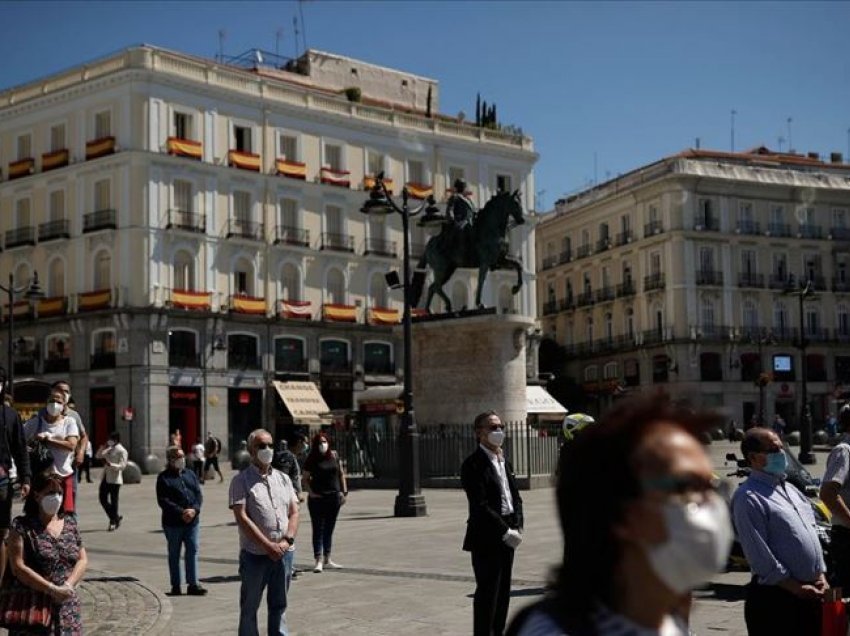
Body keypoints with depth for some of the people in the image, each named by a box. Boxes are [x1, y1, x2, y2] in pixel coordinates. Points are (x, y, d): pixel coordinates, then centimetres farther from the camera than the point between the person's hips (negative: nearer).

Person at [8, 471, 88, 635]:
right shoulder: (21, 526, -3)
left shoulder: (70, 523, 13)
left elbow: (82, 559, 11)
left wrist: (68, 586, -9)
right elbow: (18, 567, -11)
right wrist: (53, 589, -16)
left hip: (68, 604, 4)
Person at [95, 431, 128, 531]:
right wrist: (102, 448, 4)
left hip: (114, 479, -8)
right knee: (103, 499, 8)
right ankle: (116, 517, 23)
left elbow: (122, 465, -15)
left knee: (113, 500, -2)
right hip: (105, 478, 8)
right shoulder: (109, 449, 16)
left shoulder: (121, 451, -8)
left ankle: (113, 522, 8)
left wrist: (111, 465, -29)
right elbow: (98, 456, 21)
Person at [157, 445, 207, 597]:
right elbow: (163, 500, -11)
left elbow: (198, 494, 7)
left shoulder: (190, 474, 13)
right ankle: (175, 586, 13)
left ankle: (193, 584, 5)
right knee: (174, 554, 6)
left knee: (193, 551, 0)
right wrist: (181, 512, -18)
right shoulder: (163, 478, -2)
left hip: (192, 521, 4)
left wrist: (194, 509, -12)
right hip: (173, 522, -4)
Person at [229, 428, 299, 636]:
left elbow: (294, 512, 8)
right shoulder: (241, 480, -5)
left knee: (279, 605, 14)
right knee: (249, 608, 6)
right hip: (254, 556, -5)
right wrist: (268, 545, -17)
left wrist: (287, 540, -10)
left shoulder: (283, 479, 12)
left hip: (282, 554, 5)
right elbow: (242, 518, -13)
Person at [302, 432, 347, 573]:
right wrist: (311, 493, -15)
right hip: (318, 498, -4)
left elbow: (341, 474, 12)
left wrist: (344, 491, 7)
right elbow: (304, 479, -3)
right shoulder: (311, 460, -5)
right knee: (318, 529, -2)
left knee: (329, 529, 12)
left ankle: (327, 560, 21)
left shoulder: (334, 456, 5)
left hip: (334, 497, 4)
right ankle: (319, 561, -1)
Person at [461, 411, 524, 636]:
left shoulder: (504, 461, 15)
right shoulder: (473, 464, -13)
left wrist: (517, 527, 2)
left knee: (503, 591, 14)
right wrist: (506, 532, -17)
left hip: (507, 536, 8)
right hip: (486, 539, -8)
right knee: (487, 592, -4)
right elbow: (480, 506, -19)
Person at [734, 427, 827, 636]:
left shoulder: (790, 489, 16)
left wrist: (821, 577, 6)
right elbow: (760, 556, -18)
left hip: (811, 594, 8)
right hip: (775, 597, -8)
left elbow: (812, 531, 19)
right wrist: (796, 588, -16)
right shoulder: (748, 497, -13)